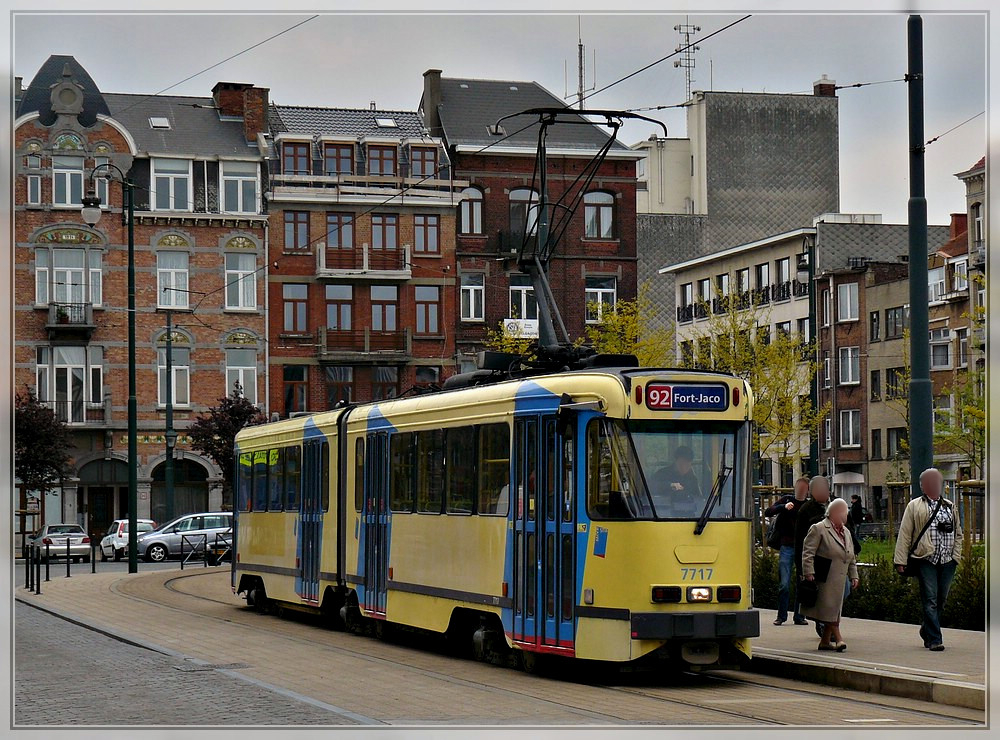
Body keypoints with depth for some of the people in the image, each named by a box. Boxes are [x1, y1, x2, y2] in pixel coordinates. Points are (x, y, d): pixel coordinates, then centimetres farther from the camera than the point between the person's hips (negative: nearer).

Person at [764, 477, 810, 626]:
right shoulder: (786, 500, 7)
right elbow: (768, 512, -4)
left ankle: (799, 616, 11)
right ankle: (781, 616, 4)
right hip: (787, 547, -2)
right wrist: (784, 507, -18)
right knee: (784, 584, -4)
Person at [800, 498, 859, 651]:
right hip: (824, 579, -8)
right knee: (829, 607, -8)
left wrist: (854, 576, 17)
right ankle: (838, 638, -8)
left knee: (833, 610, 7)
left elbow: (851, 558, 24)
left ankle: (825, 641, 13)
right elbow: (808, 552, -12)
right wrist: (809, 573, -18)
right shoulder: (818, 529, -6)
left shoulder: (846, 532, 19)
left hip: (838, 580, 8)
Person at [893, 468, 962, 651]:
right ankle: (935, 639, -8)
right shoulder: (914, 506, 4)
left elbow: (958, 534, 19)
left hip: (947, 561, 4)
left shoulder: (950, 507, 16)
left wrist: (956, 556, 6)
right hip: (926, 560, -4)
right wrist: (900, 560, -6)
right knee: (930, 600, -8)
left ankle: (927, 631, 27)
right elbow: (904, 534, 0)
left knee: (941, 600, 9)